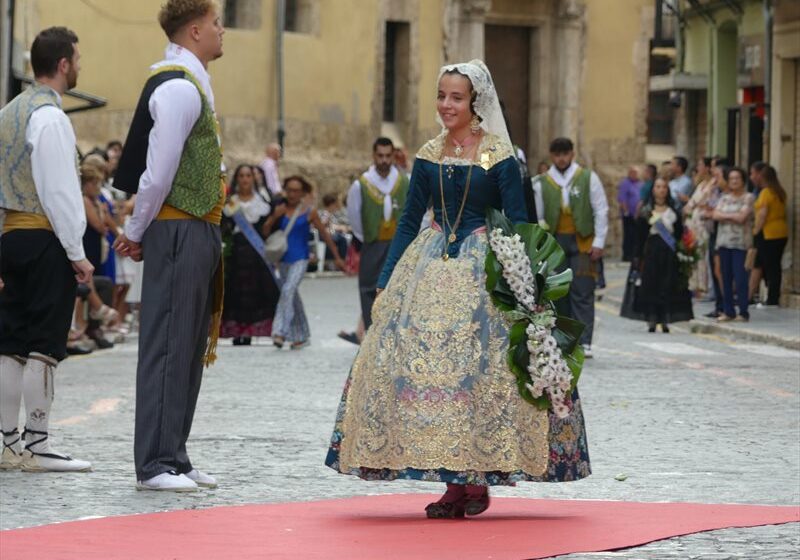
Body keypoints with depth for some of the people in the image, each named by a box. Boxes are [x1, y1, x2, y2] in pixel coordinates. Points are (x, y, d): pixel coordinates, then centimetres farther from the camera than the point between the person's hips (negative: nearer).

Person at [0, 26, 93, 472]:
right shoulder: (49, 116, -13)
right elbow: (58, 189, -17)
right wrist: (77, 253, -13)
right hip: (46, 239, -9)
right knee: (44, 345, -6)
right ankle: (38, 446, -4)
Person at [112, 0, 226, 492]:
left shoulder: (192, 84, 18)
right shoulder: (179, 88, -15)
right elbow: (157, 172, -18)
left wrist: (139, 232, 15)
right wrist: (138, 233, -7)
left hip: (198, 229, 10)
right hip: (180, 229, -10)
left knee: (189, 349, 13)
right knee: (167, 346, -7)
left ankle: (174, 457, 18)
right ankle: (156, 464, -5)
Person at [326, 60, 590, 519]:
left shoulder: (499, 157, -4)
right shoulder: (429, 156, 8)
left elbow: (519, 225, -4)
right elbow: (409, 222, 12)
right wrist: (385, 284, 7)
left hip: (484, 269, -4)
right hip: (431, 268, 4)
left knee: (480, 369, -7)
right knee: (421, 362, -2)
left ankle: (477, 480, 3)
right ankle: (455, 482, 5)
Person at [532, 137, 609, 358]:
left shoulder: (588, 178, 5)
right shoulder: (542, 183, 8)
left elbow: (601, 211, 5)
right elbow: (537, 217, 12)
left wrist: (598, 242, -2)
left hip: (582, 242, -2)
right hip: (554, 242, 2)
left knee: (582, 293, -8)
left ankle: (584, 342, -10)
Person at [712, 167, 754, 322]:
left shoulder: (748, 198, -1)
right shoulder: (725, 198, 16)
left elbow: (742, 217, -11)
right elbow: (715, 215, 3)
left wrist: (725, 215, 0)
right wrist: (732, 216, -8)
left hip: (740, 242, -5)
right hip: (724, 241, 5)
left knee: (740, 278, -10)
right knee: (726, 278, 5)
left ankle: (743, 313, -7)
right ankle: (728, 311, 11)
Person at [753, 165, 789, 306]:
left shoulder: (766, 192, -14)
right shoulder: (781, 192, 10)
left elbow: (762, 214, -19)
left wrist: (756, 230, -11)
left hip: (769, 233, -8)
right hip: (782, 232, 8)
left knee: (769, 267, -4)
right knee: (776, 266, 12)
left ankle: (771, 299, -4)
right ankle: (775, 297, 15)